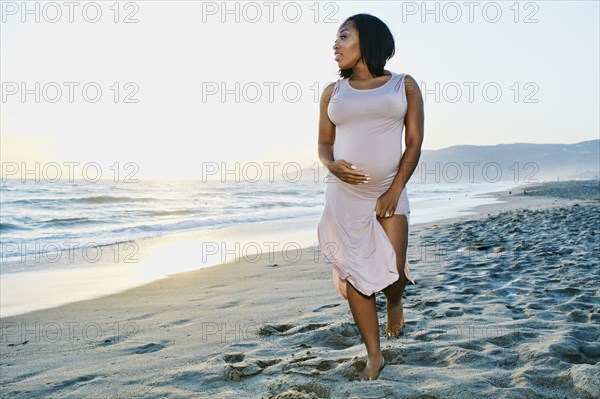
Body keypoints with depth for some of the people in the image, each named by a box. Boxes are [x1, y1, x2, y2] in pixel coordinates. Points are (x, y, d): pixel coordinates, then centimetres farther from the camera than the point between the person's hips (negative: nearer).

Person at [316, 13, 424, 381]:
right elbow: (324, 143, 11)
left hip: (389, 193, -2)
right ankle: (375, 356, 16)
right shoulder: (333, 92, 8)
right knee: (353, 275, 1)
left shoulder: (404, 85, 3)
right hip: (343, 195, 2)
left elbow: (414, 143, -2)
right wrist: (331, 165, -13)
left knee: (394, 273, -8)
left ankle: (395, 300, 31)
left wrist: (394, 191, -11)